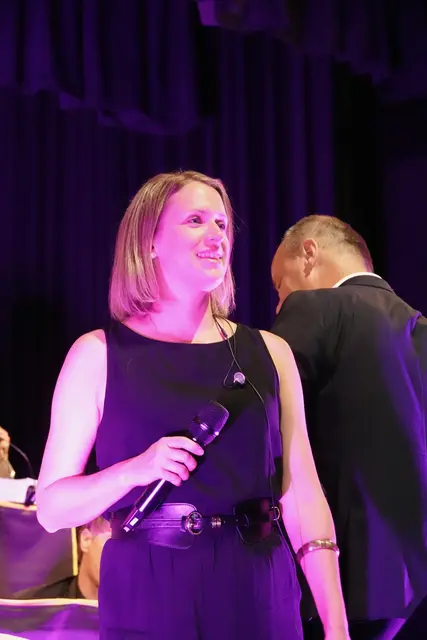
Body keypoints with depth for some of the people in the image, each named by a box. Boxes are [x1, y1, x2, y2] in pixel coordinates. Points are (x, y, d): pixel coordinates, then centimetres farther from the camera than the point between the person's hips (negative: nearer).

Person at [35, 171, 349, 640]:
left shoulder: (269, 352, 4)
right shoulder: (98, 354, -3)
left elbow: (302, 496, 2)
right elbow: (51, 508, -3)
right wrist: (137, 469, -20)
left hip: (258, 590, 2)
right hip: (147, 595, -2)